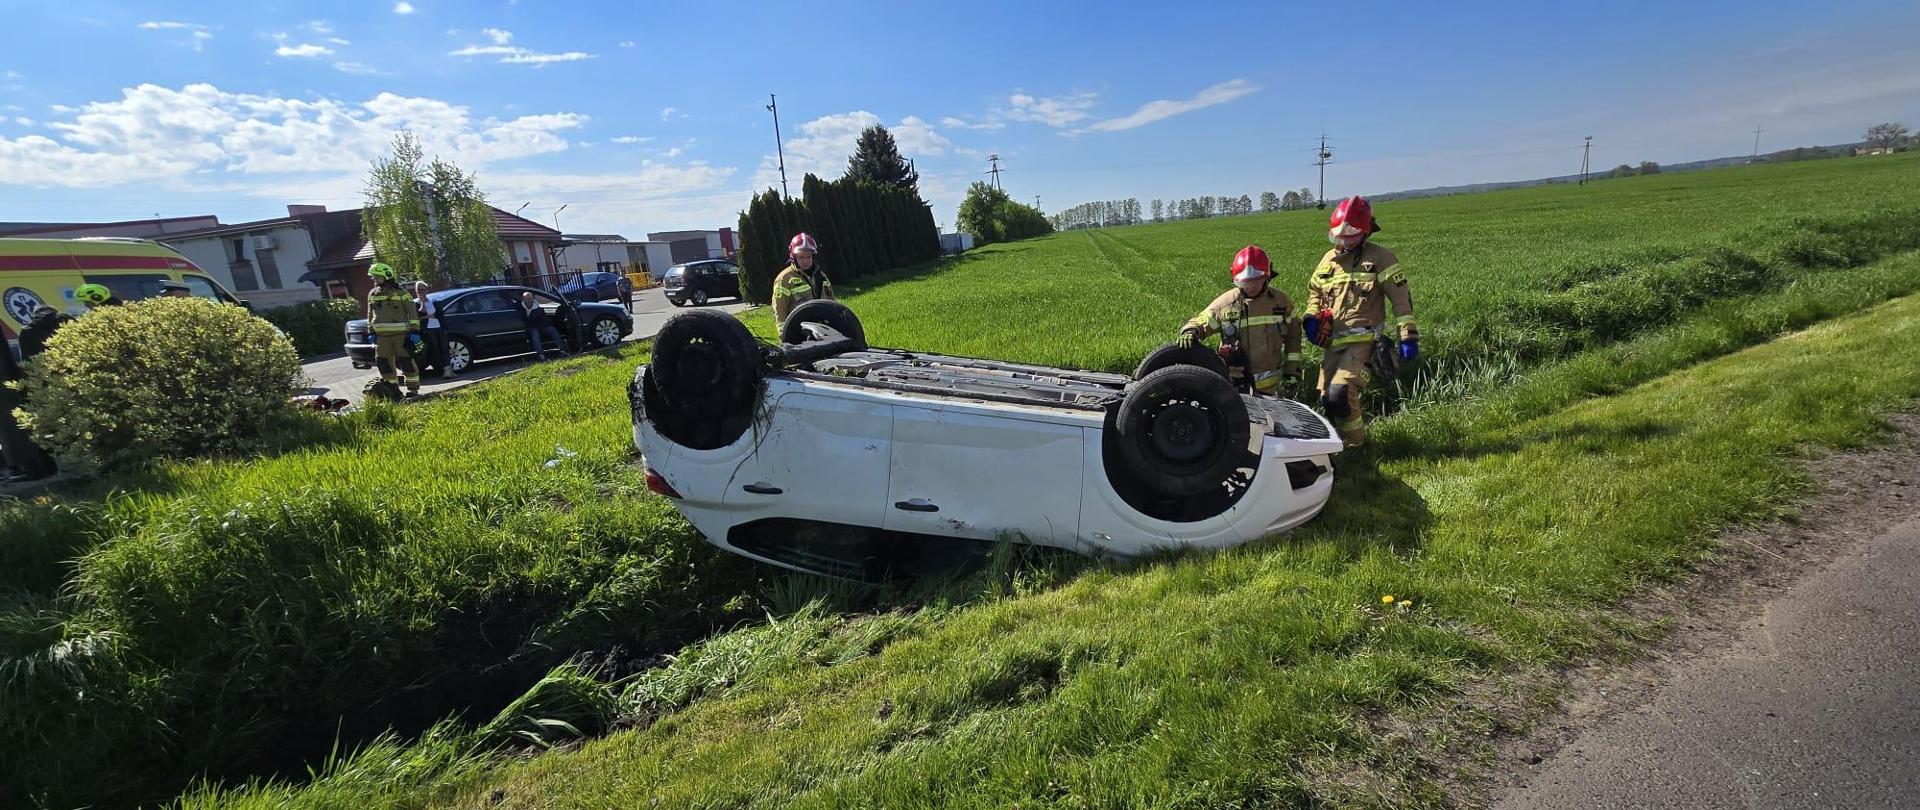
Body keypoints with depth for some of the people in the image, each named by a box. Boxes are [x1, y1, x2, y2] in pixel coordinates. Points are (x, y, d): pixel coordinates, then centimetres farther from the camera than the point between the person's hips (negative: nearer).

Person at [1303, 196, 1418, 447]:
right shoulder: (1329, 259, 12)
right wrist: (1311, 317, 6)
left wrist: (1408, 337, -12)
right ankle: (1342, 440, 27)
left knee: (1341, 393, -20)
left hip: (1362, 341, -6)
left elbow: (1402, 299, -6)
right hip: (1333, 342, 6)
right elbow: (1314, 290, 26)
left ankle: (1357, 444, 2)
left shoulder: (1380, 258, -4)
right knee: (1327, 399, 7)